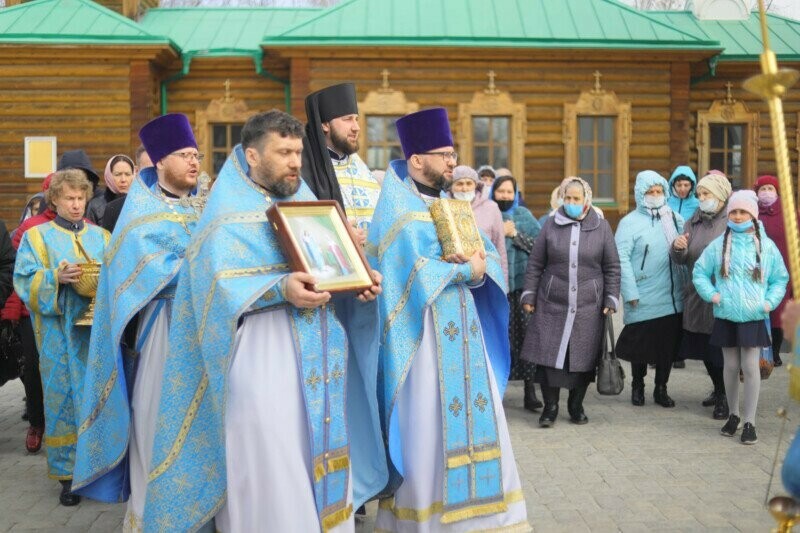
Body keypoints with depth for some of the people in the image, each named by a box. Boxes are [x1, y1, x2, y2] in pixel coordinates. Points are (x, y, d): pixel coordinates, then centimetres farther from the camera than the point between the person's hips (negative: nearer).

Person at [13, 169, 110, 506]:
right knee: (65, 398, -1)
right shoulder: (37, 236, 6)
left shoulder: (102, 236, 12)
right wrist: (57, 277, -20)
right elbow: (24, 279, -4)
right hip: (60, 333, -2)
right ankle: (68, 472, 7)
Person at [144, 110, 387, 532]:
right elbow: (217, 286, -16)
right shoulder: (229, 213, -4)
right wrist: (280, 289, -29)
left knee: (322, 467, 11)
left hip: (318, 363, 7)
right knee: (270, 472, -3)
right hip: (263, 361, -6)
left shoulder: (307, 206, 17)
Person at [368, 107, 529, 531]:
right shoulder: (398, 207, -9)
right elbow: (417, 273, -19)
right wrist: (464, 270, -9)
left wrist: (476, 266, -13)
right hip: (424, 334, -7)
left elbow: (489, 255, 9)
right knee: (427, 426, -2)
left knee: (470, 419, 11)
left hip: (462, 331, 8)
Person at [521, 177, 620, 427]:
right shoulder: (551, 225, 5)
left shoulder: (601, 227, 5)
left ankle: (576, 406, 22)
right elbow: (535, 263, 8)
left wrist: (611, 300, 2)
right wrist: (529, 295, 4)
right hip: (552, 305, 0)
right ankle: (550, 407, 10)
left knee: (584, 357, 5)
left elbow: (612, 268, 8)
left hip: (589, 307, 0)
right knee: (549, 355, -3)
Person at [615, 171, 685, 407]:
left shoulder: (675, 218, 9)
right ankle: (637, 386, 27)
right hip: (644, 299, -4)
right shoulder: (630, 222, -6)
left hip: (673, 298, 4)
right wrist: (630, 293, -15)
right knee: (641, 344, 6)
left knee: (669, 344, 10)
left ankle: (661, 389, 26)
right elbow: (622, 259, -11)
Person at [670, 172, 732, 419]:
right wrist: (678, 248, -12)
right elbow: (681, 260, 9)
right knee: (704, 348, 15)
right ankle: (719, 390, 35)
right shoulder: (693, 222, 9)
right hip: (697, 298, 6)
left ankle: (725, 398, 15)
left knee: (721, 350, -1)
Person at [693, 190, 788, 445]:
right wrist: (711, 293, -6)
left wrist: (770, 301, -4)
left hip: (754, 317, -1)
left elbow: (780, 278, 9)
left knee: (751, 367, -4)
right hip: (726, 316, 1)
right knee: (731, 366, 9)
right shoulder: (718, 244, 0)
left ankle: (750, 421, 6)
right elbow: (700, 272, 7)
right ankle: (733, 415, 26)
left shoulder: (766, 246, 0)